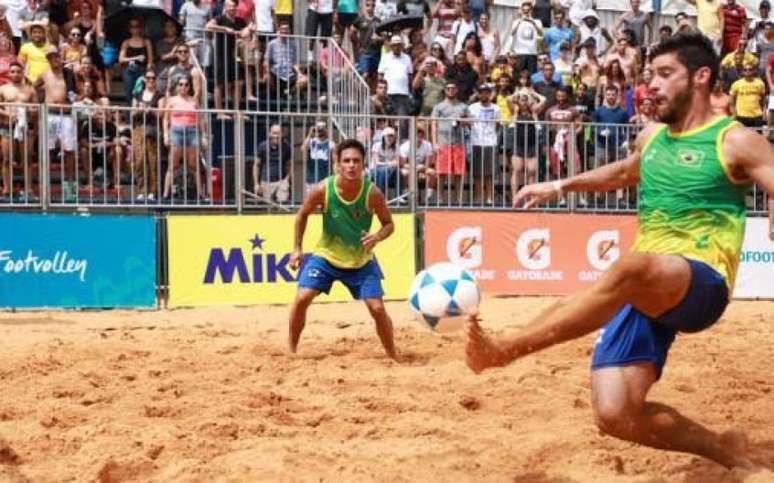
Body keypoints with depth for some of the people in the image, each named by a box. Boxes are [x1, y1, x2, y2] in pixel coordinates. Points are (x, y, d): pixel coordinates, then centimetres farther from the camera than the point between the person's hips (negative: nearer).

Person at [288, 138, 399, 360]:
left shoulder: (373, 193, -22)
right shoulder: (323, 190, -21)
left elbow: (389, 224, -8)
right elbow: (302, 215, -2)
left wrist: (377, 236, -30)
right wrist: (297, 248, -5)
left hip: (361, 260, 0)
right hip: (326, 255, 0)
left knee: (378, 308, -7)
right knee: (302, 298, -13)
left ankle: (393, 357, 13)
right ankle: (291, 352, 5)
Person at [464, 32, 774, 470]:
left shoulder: (736, 142, -1)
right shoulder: (651, 136, 18)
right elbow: (626, 172, 42)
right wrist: (562, 185, 31)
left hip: (702, 285, -7)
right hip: (644, 291, 7)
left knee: (632, 268, -41)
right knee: (615, 415, -11)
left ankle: (506, 350, -40)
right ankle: (722, 449, 13)